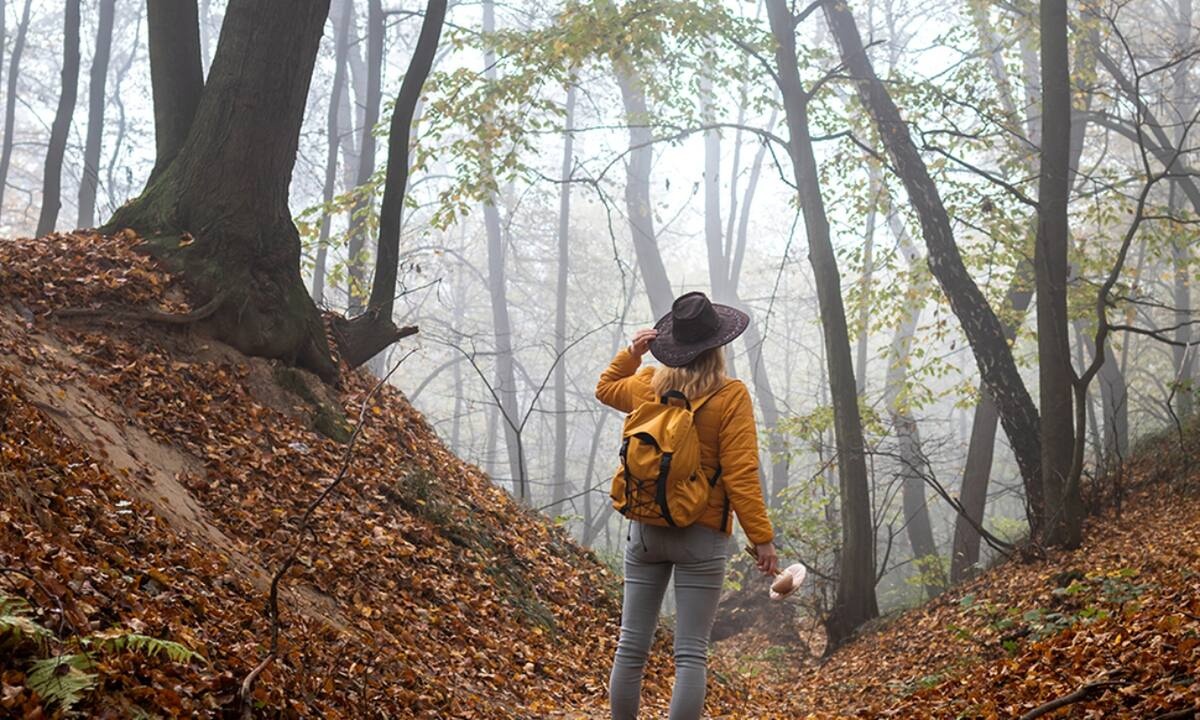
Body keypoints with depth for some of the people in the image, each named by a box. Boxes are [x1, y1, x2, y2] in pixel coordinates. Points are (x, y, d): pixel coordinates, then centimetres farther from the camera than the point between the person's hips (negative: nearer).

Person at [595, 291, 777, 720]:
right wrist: (761, 537, -9)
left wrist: (632, 353, 23)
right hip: (702, 535, -4)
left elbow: (606, 388, 27)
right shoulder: (730, 397, -10)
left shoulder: (648, 386, 3)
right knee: (691, 653, -1)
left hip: (646, 530, 4)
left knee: (632, 646, 10)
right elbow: (740, 474, -13)